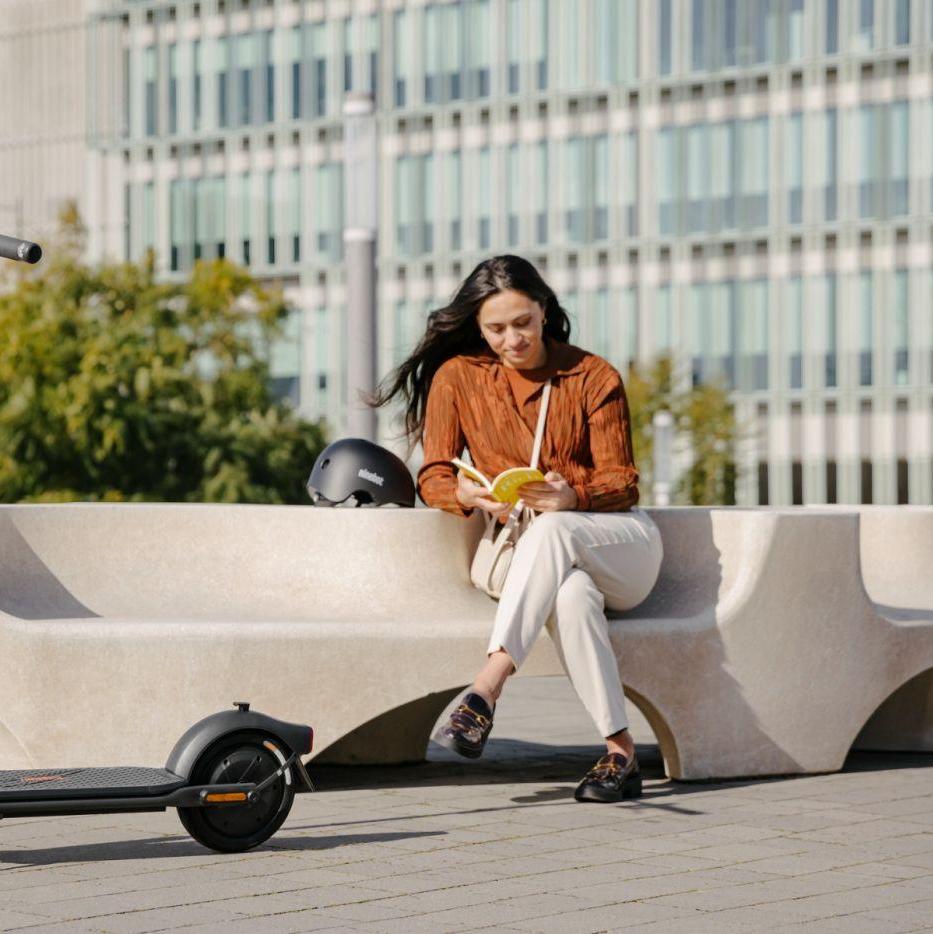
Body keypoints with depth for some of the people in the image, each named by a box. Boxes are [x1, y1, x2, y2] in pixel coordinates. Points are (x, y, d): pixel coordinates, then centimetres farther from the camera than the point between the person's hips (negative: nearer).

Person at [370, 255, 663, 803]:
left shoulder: (595, 377, 0)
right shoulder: (457, 377, 4)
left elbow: (622, 484, -1)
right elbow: (432, 477, 2)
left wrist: (573, 498, -25)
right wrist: (465, 492, -24)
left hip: (619, 541, 0)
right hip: (523, 547, 1)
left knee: (550, 531, -38)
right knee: (571, 596, -38)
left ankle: (486, 688, -51)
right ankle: (620, 751, -42)